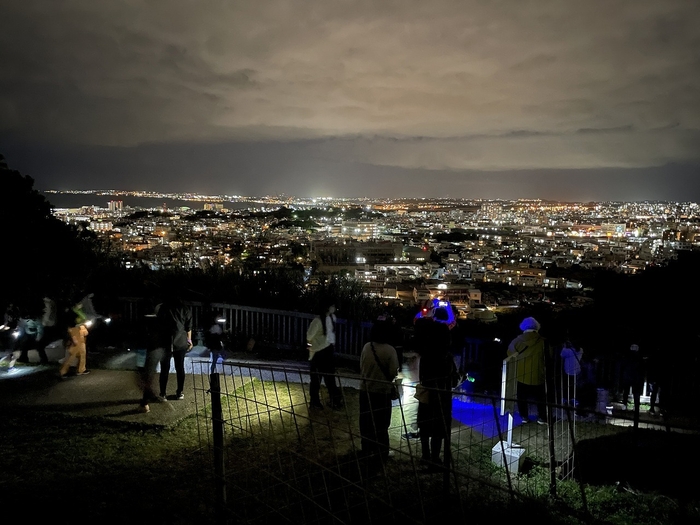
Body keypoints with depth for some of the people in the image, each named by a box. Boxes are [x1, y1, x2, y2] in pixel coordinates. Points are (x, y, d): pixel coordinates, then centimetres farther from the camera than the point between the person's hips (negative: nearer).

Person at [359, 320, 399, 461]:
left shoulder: (366, 347, -4)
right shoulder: (390, 350, -15)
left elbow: (361, 367, 4)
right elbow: (393, 372, -14)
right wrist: (386, 379, 7)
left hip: (365, 390, 4)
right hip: (382, 391, -4)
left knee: (366, 422, 14)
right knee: (381, 424, 8)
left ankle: (367, 451, 24)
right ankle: (381, 454, 14)